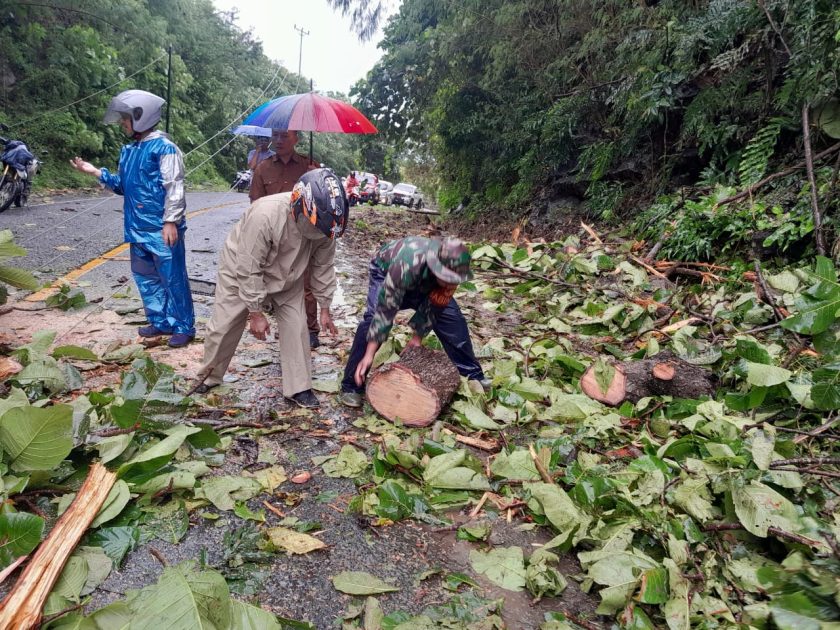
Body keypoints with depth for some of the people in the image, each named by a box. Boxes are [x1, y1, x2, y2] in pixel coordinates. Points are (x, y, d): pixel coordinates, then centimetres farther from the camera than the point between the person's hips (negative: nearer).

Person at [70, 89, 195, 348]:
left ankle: (184, 327, 8)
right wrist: (97, 172, 8)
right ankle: (160, 322, 26)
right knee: (145, 277, 14)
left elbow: (174, 188, -15)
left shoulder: (164, 148, -11)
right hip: (138, 228, 9)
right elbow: (123, 185, 19)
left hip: (162, 229, -9)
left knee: (173, 278, -2)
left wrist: (171, 221, -20)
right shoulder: (128, 150, 15)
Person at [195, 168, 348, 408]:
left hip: (286, 276, 4)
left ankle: (298, 388, 7)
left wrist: (324, 308, -4)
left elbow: (324, 265, -10)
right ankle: (209, 377, 28)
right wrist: (255, 313, -25)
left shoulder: (325, 222, -25)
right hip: (241, 271, -3)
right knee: (224, 325, 4)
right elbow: (248, 269, -33)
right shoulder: (265, 215, -42)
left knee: (296, 324, -5)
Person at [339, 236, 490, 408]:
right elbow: (385, 311, -42)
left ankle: (472, 375, 11)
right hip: (385, 270, -4)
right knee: (373, 320, -27)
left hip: (424, 283, 4)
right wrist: (369, 355, -40)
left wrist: (418, 337, -10)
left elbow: (433, 305, -16)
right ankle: (351, 386, -16)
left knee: (453, 318, -7)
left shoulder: (452, 269, -31)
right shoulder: (406, 266, -46)